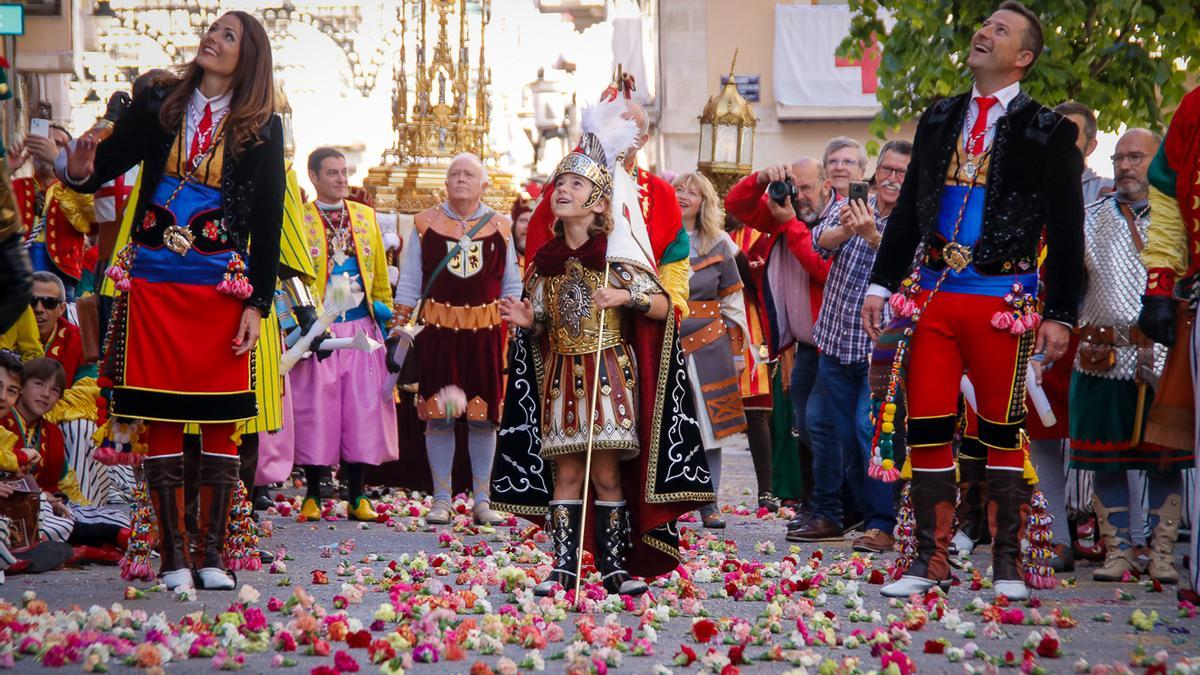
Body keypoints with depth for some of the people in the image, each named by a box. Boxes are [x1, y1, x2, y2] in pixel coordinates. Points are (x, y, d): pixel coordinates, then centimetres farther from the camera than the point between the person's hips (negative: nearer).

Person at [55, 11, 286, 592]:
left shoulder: (262, 128, 4)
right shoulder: (159, 106, 7)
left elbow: (268, 221, 4)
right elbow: (106, 164, 6)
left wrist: (257, 303, -2)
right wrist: (79, 171, -19)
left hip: (222, 289, -1)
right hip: (153, 285, 1)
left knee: (220, 423, 1)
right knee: (161, 420, 1)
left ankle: (213, 554, 7)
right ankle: (172, 556, 6)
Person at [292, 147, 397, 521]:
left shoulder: (366, 216, 13)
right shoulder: (297, 219, 0)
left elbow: (380, 274, 17)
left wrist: (385, 317, 12)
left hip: (361, 328, 3)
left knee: (362, 410, 0)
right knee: (316, 410, -2)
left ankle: (357, 497, 7)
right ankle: (312, 497, 8)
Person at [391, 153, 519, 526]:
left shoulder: (499, 227, 8)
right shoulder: (426, 224, 5)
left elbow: (511, 286, 12)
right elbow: (409, 282, 8)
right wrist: (399, 328, 2)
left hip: (485, 332, 1)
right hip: (439, 331, -1)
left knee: (483, 415, 3)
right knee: (438, 415, 0)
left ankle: (482, 501, 11)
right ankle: (441, 499, 9)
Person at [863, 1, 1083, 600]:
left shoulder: (1047, 132, 1)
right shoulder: (939, 120, 14)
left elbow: (1067, 230, -1)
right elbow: (907, 209, 17)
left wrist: (1060, 315, -5)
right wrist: (881, 285, 11)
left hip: (1004, 300, -4)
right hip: (932, 294, 4)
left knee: (1003, 432, 1)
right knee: (926, 428, 1)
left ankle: (1007, 565, 8)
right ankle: (931, 560, 8)